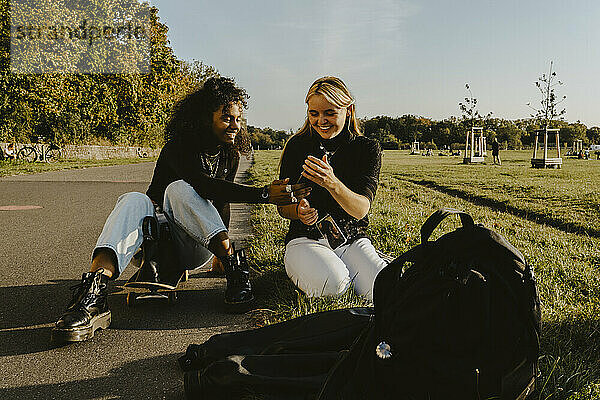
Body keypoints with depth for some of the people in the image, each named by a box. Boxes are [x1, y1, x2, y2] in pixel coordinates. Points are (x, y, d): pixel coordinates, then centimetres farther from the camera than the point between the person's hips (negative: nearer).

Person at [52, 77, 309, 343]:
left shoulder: (230, 156, 7)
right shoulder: (178, 148, -12)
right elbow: (203, 186, -30)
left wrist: (223, 249, 10)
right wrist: (264, 195, -36)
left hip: (196, 248, 2)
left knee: (178, 189, -28)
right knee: (134, 201, -34)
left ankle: (234, 273, -42)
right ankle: (94, 295, -55)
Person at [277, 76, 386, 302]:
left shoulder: (368, 149, -1)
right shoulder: (297, 146, 0)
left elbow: (360, 210, -14)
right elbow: (282, 207, 4)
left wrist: (332, 183, -34)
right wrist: (299, 211, -22)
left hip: (353, 240, 1)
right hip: (305, 239, -1)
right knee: (332, 283, -33)